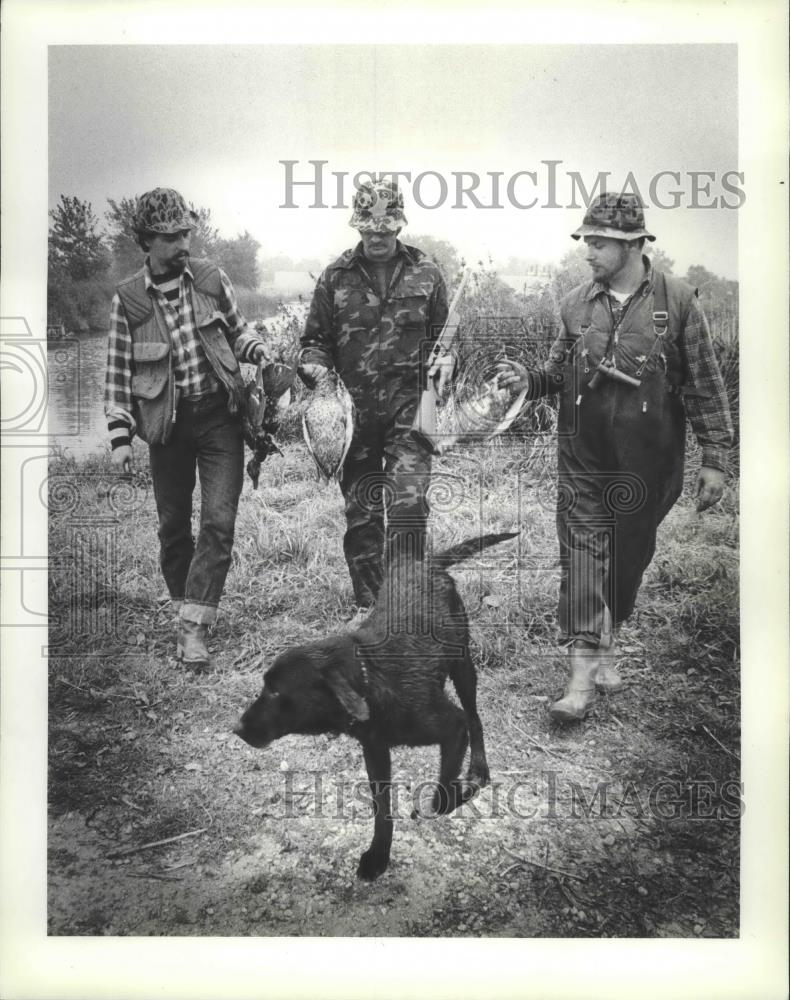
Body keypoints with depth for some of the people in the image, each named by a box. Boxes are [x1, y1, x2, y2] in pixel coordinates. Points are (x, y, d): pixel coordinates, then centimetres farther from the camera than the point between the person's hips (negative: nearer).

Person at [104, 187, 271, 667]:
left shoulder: (211, 277, 1)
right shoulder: (128, 299, -2)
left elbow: (238, 328, 15)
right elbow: (119, 372, 2)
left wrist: (259, 351, -7)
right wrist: (120, 435, -3)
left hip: (220, 415, 0)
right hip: (167, 423, 0)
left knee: (219, 519, -9)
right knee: (173, 524, 10)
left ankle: (194, 627, -6)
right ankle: (184, 604, 31)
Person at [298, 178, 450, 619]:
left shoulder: (426, 273, 5)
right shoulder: (336, 277, 6)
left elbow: (446, 331, 14)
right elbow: (316, 338, 12)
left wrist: (446, 359, -7)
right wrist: (313, 364, -9)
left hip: (409, 409, -1)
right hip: (354, 413, 2)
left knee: (408, 503, -14)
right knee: (360, 513, 7)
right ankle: (369, 604, 21)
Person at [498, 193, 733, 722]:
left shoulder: (677, 300, -5)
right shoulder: (575, 304, 3)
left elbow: (706, 384, -3)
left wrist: (715, 459, -5)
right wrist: (529, 380, -7)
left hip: (647, 461, -1)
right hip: (583, 459, 2)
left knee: (630, 557, 12)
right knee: (582, 554, -4)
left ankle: (607, 639, 36)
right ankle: (584, 668, 0)